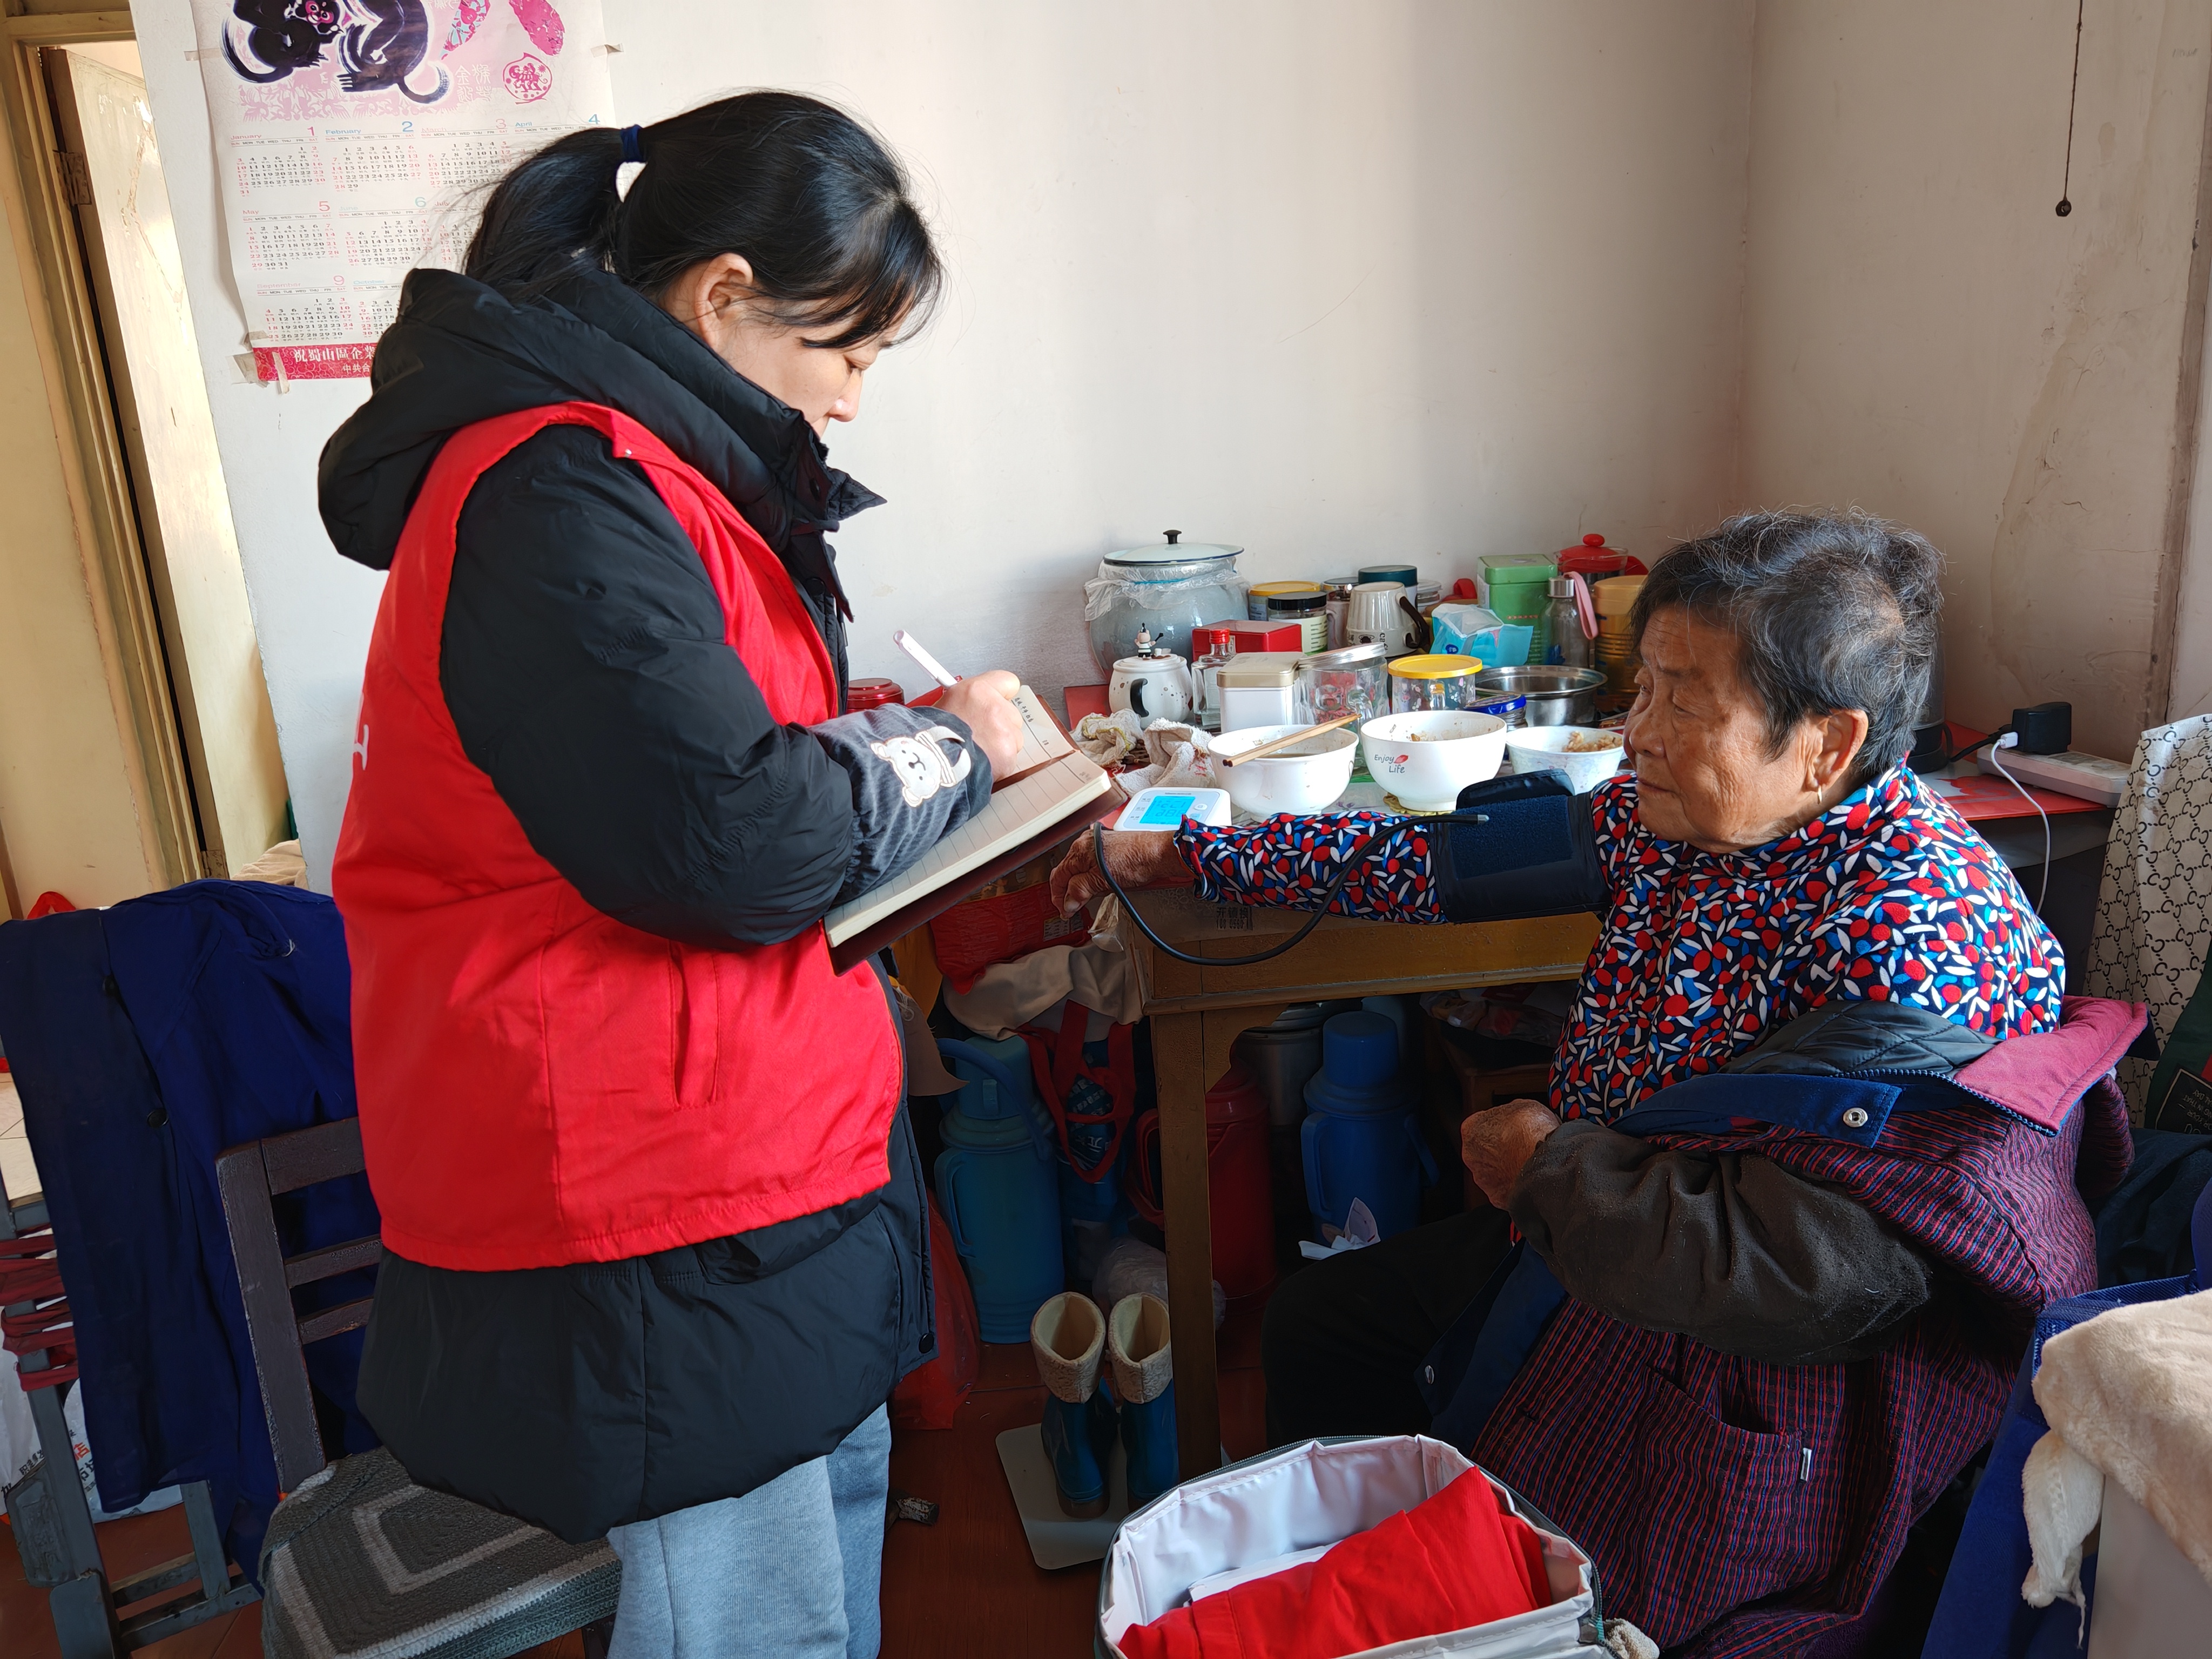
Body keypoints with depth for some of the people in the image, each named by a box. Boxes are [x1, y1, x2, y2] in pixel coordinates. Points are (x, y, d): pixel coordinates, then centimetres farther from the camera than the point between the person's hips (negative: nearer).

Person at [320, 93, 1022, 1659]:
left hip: (753, 1120, 11)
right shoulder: (558, 496, -22)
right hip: (646, 1187, -11)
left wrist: (909, 743, 6)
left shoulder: (619, 463, 12)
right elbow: (738, 842, -27)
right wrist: (948, 748, -9)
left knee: (836, 1479, 24)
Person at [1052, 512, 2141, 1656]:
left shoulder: (1913, 946, -30)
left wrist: (1551, 1166, -18)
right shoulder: (1673, 821, -6)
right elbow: (1446, 861, 1)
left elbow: (1811, 1277, -32)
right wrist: (1176, 857, 4)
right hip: (1591, 1235, 8)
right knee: (1315, 1321, 15)